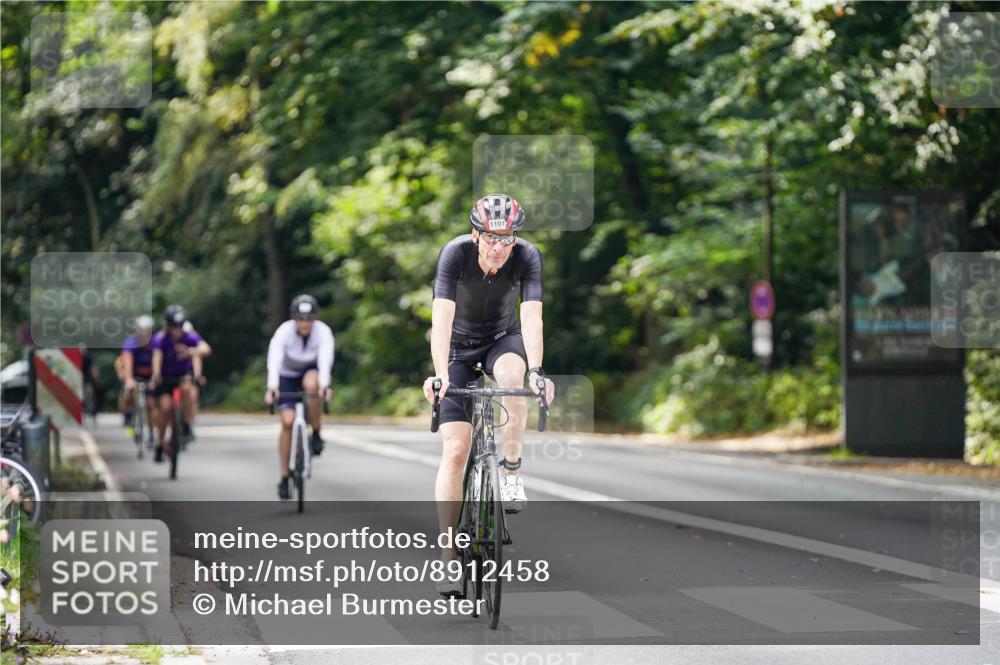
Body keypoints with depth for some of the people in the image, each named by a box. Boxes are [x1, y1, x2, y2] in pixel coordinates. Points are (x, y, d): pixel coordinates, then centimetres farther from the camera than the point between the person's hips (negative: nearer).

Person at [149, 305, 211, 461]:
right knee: (165, 407, -17)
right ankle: (160, 444, 3)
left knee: (187, 388, -32)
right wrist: (155, 377, -57)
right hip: (165, 377, -1)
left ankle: (187, 425, -19)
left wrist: (191, 352, -59)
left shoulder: (190, 337, -20)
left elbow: (205, 348, -38)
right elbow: (157, 356, -40)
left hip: (184, 374, 1)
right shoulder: (160, 339, -23)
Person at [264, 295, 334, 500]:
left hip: (311, 371, 0)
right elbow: (274, 360, -38)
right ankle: (284, 478, -4)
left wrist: (324, 385, -55)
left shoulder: (323, 331, -25)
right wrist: (272, 387, -53)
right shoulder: (284, 331, -26)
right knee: (287, 421, -14)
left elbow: (325, 359, -38)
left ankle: (316, 434, -17)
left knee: (311, 383, -37)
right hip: (288, 376, 0)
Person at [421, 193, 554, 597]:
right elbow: (441, 319, -36)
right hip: (459, 345, -1)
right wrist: (440, 374, -49)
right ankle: (449, 557, -10)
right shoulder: (455, 254, -27)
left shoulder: (527, 257, -24)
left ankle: (512, 472, -20)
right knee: (455, 449, -12)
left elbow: (532, 319, -33)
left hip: (503, 338, 1)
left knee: (511, 375, -38)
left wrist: (535, 371, -49)